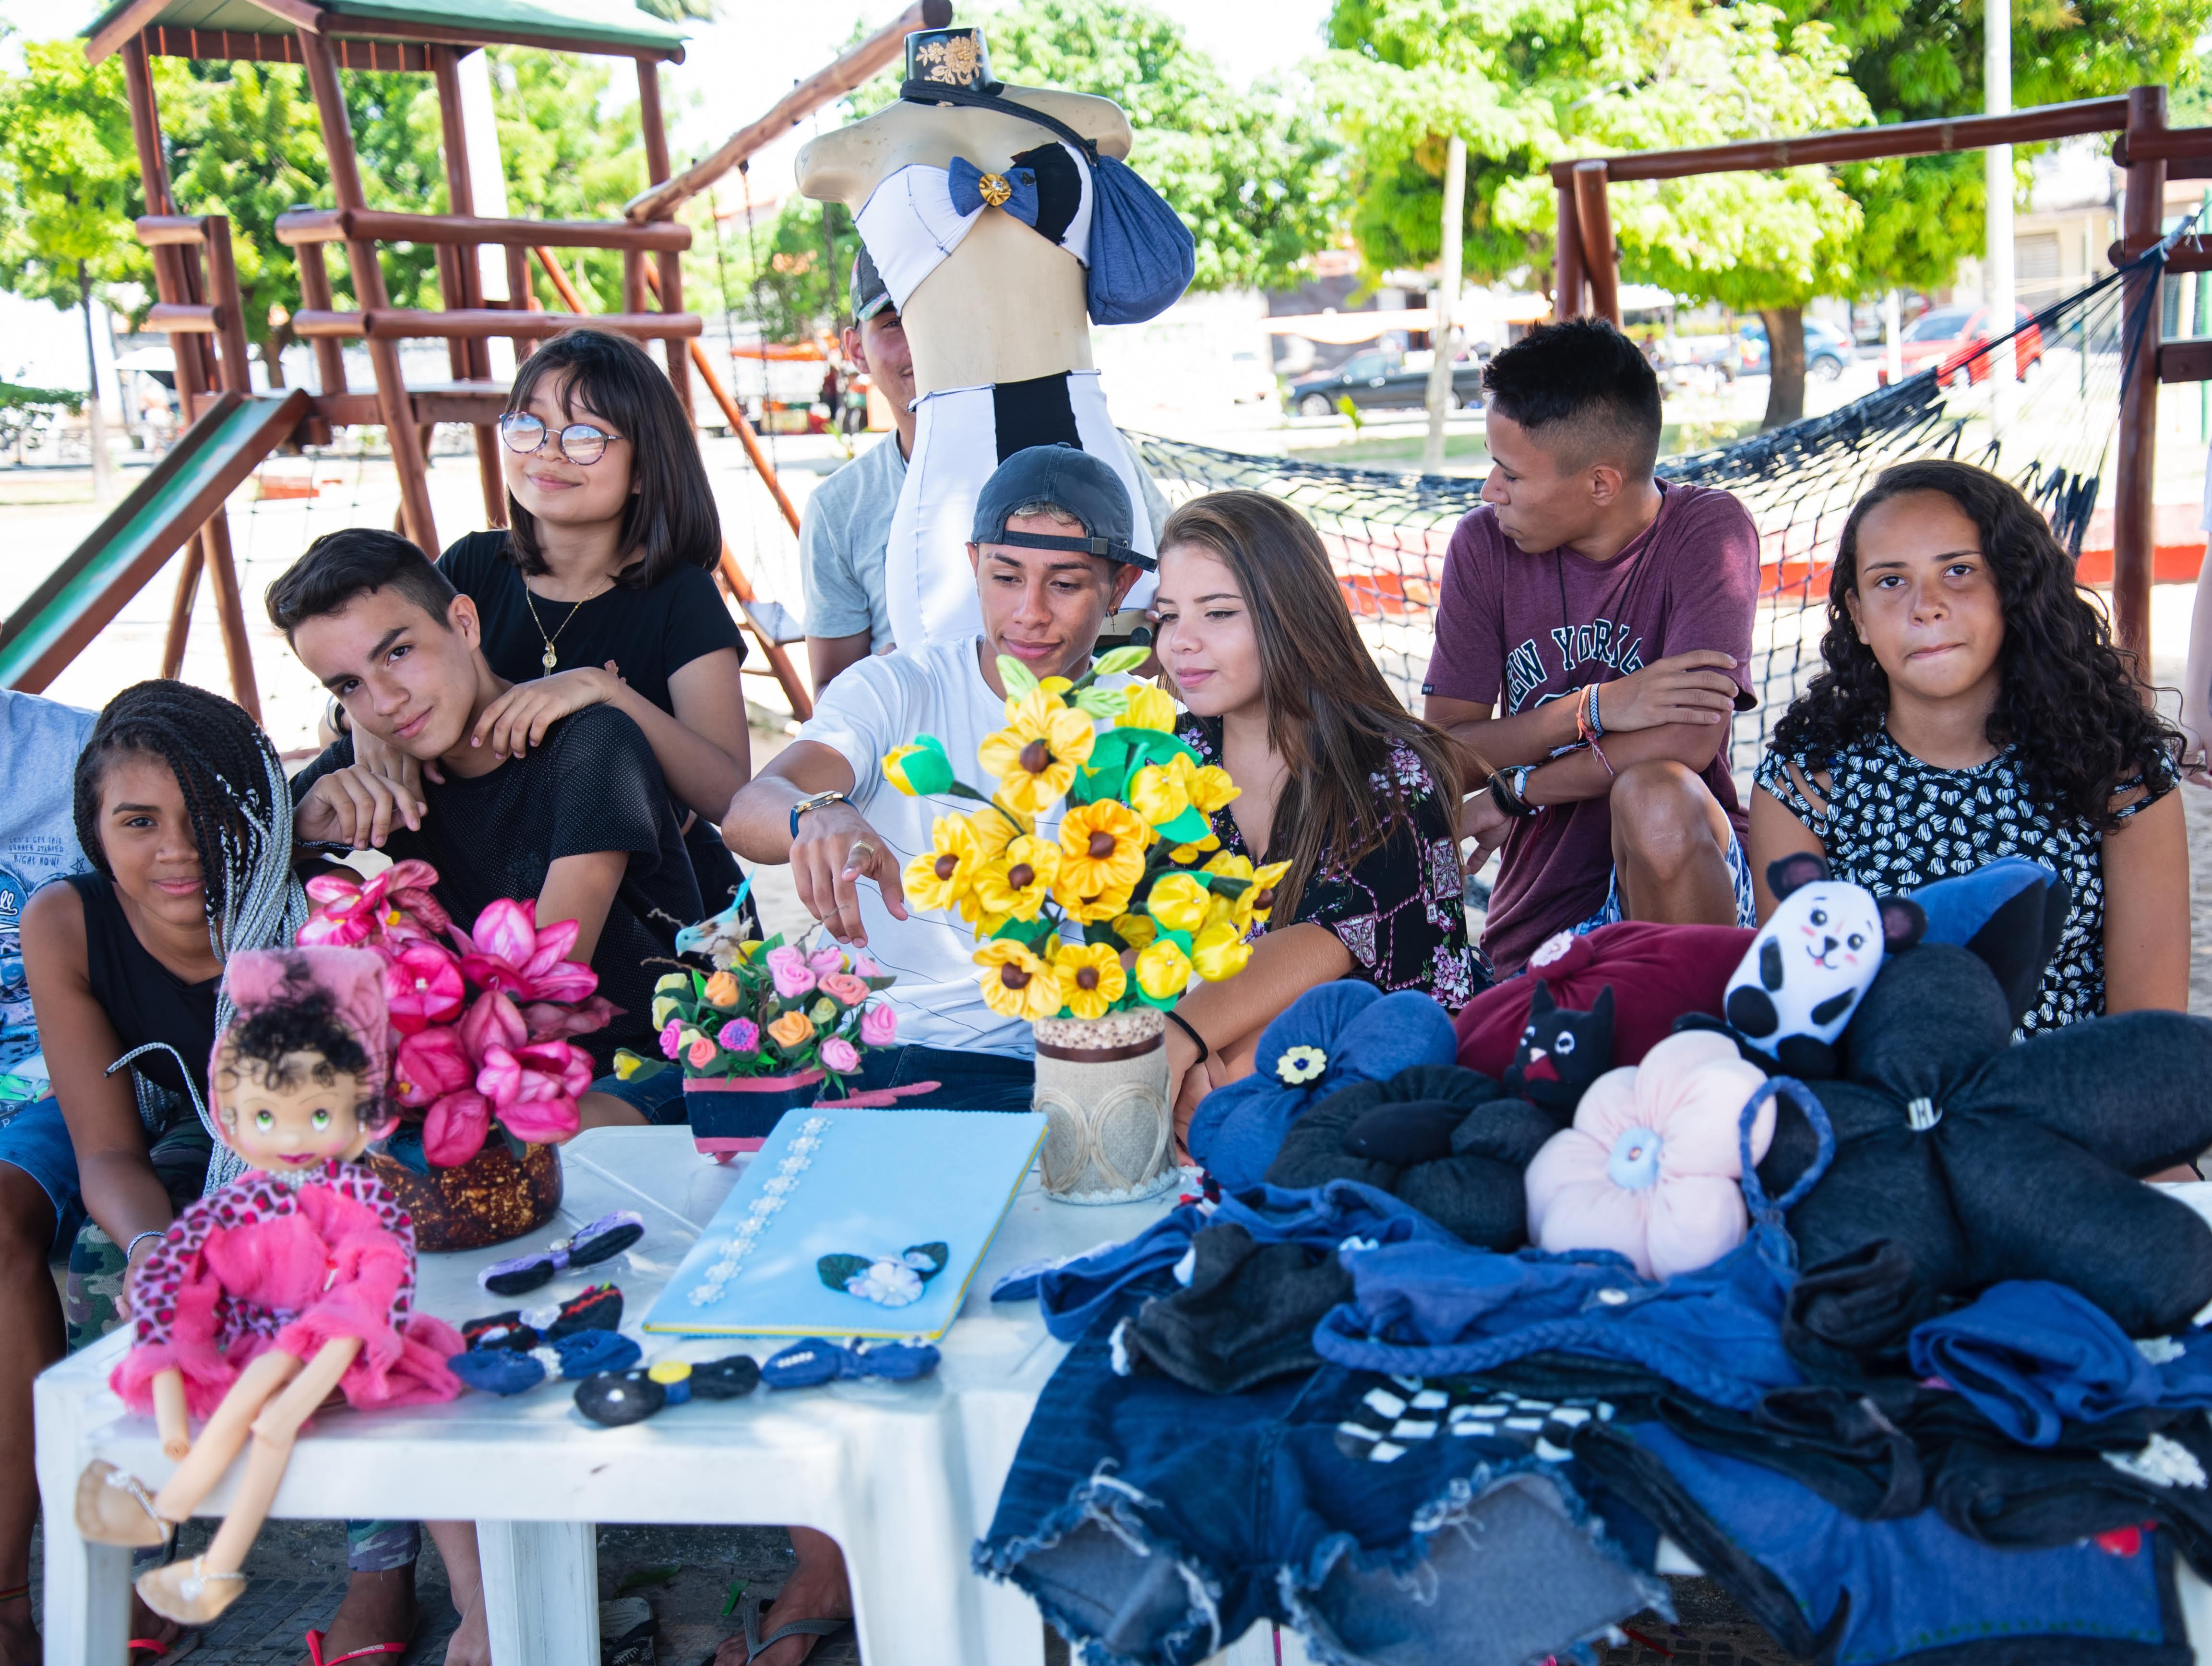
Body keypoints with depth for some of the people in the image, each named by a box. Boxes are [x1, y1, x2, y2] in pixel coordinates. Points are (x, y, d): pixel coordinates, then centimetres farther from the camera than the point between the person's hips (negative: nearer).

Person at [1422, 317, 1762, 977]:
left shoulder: (1707, 530, -8)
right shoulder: (1484, 545, 2)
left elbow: (1690, 740, -20)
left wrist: (1514, 792, -11)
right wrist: (1594, 708, -17)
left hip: (1681, 863, -2)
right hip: (1536, 918, 2)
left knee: (1655, 796, -33)